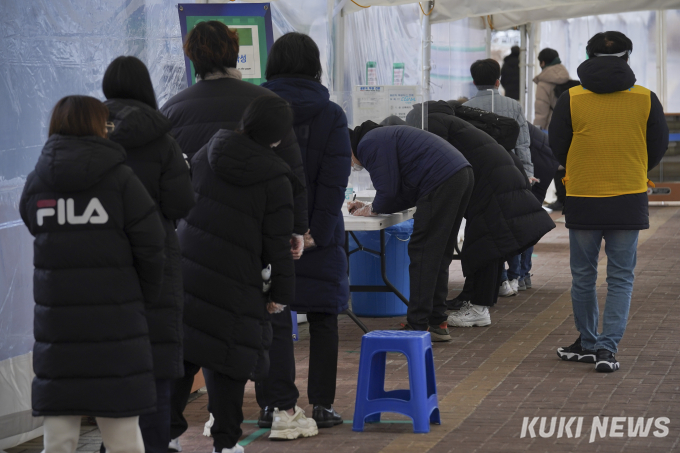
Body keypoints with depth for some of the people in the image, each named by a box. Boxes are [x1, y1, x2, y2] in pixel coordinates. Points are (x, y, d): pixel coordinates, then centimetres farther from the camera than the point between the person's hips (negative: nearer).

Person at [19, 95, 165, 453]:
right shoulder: (119, 178, -5)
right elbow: (150, 245, -6)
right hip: (114, 316, -3)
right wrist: (146, 296, 7)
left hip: (56, 317, 3)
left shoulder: (37, 182, 4)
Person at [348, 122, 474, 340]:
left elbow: (388, 191, -8)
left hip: (442, 181, -10)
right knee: (439, 254, 15)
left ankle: (418, 327, -6)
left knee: (422, 254, -6)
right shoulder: (382, 137, 28)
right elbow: (407, 193, 28)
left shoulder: (368, 145, -4)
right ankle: (437, 324, 18)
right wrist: (370, 207, 23)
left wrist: (373, 209, 12)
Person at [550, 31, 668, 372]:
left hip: (582, 199, 0)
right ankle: (607, 347, -3)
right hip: (629, 200, 0)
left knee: (583, 276, 14)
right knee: (620, 278, 6)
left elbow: (557, 147, 4)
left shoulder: (571, 100, -5)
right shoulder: (645, 100, -3)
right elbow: (658, 148, 7)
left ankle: (588, 343, 23)